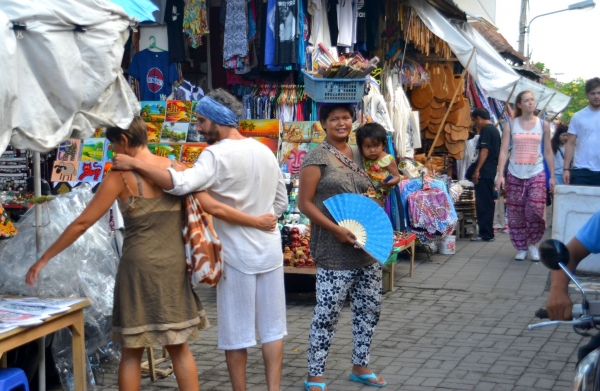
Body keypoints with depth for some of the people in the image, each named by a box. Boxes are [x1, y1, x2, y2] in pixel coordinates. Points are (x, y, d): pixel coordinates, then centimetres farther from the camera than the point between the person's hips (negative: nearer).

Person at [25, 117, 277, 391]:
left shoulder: (121, 176, -8)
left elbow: (82, 223, -8)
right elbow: (214, 208, 1)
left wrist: (44, 259, -1)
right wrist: (257, 222, 13)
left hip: (139, 267, -4)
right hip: (174, 266, 4)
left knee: (132, 351, 8)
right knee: (179, 347, 15)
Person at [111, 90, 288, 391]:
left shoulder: (218, 155, -17)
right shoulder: (265, 151, 7)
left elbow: (182, 184, -34)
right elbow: (281, 201, 15)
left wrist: (135, 164, -32)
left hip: (238, 256, -6)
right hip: (270, 250, 6)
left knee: (236, 332, 6)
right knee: (272, 327, 11)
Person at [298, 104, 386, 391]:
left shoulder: (359, 154, 12)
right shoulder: (317, 158, -8)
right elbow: (305, 203, -11)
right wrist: (336, 230, -19)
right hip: (335, 252, -7)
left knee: (369, 308, 14)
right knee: (327, 313, -3)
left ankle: (360, 366, 30)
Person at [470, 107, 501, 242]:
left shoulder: (486, 130, -12)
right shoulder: (495, 130, 16)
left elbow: (484, 151, -18)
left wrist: (477, 170, -19)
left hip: (484, 172, -10)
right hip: (491, 171, 10)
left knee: (482, 203, -7)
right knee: (488, 203, 13)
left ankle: (485, 234, -7)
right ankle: (488, 232, 17)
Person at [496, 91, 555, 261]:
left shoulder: (543, 125, 5)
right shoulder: (510, 125, 3)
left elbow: (548, 152, 9)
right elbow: (504, 151, -1)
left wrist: (552, 176, 6)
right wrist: (500, 175, -10)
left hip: (536, 174, 0)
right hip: (515, 175, 1)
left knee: (535, 210, -15)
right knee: (515, 214, 3)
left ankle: (532, 244, 7)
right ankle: (521, 248, 17)